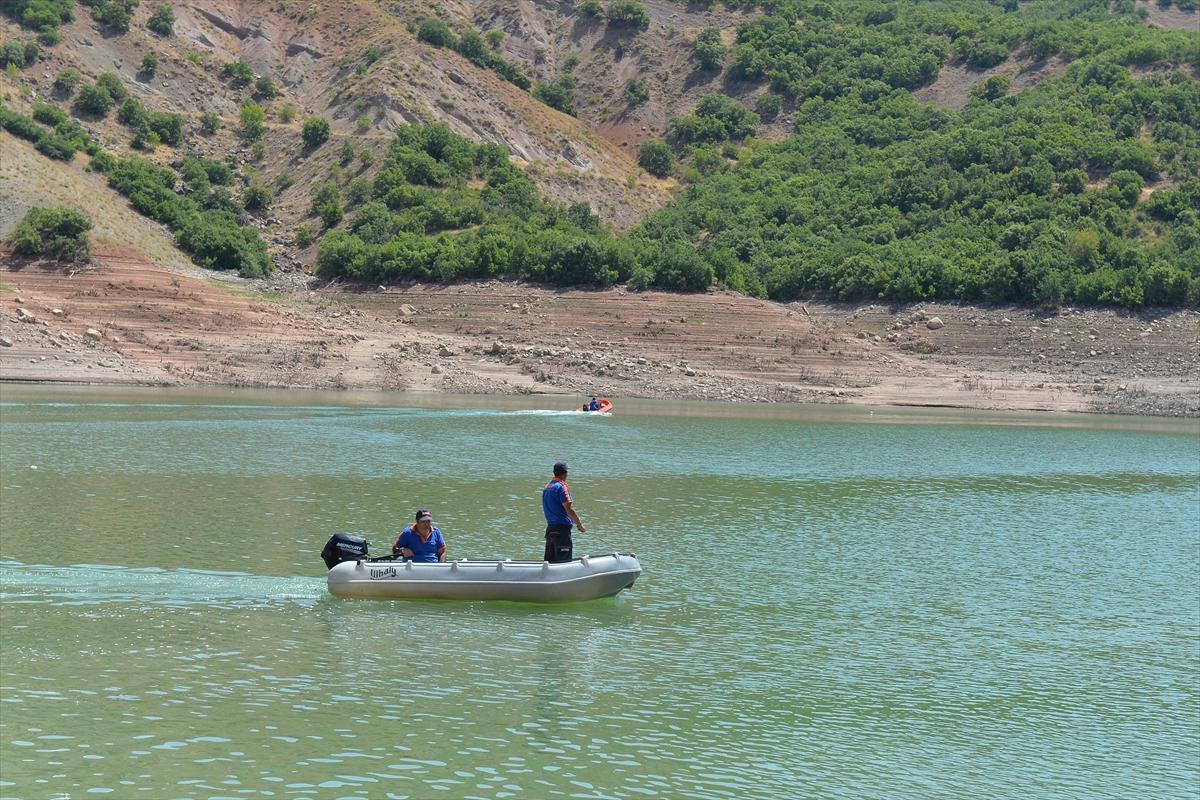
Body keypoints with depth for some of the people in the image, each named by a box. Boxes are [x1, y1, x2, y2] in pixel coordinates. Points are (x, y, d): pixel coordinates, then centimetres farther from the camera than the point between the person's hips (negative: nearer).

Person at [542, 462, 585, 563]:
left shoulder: (547, 487, 13)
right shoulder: (561, 487, -13)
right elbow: (569, 509, -18)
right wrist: (580, 524, -9)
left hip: (549, 528, 9)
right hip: (562, 528, -9)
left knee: (549, 561, 10)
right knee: (564, 561, -7)